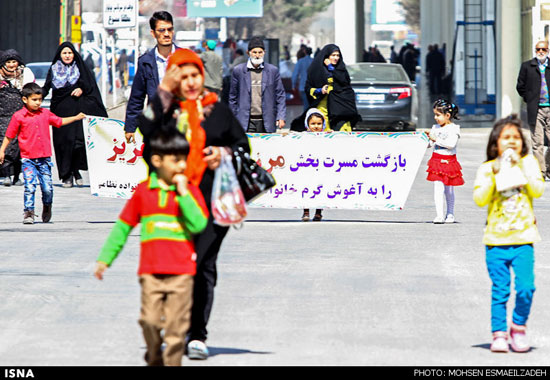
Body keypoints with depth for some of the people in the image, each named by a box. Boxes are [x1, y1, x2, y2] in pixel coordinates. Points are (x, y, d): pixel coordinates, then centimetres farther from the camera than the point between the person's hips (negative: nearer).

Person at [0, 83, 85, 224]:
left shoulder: (45, 114, 8)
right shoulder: (18, 116, -3)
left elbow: (59, 121, 24)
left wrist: (76, 117, 21)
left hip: (45, 158, 3)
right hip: (28, 159, -3)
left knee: (47, 187, 2)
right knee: (30, 186, -10)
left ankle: (47, 206, 29)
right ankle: (28, 212, 0)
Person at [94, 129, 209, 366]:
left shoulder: (190, 191, 6)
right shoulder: (144, 191, 8)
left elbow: (199, 224, -9)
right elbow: (123, 226, 15)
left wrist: (183, 193, -12)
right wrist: (104, 259, 15)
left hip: (181, 272, -1)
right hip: (151, 271, 1)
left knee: (176, 325, -3)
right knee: (150, 321, -5)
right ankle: (154, 360, 18)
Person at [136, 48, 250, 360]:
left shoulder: (218, 110, 14)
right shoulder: (166, 109, 9)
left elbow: (243, 144, 21)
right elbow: (148, 130, -13)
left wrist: (224, 153, 1)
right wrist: (164, 91, -12)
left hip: (211, 200, 0)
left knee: (204, 266, -5)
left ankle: (197, 335, -1)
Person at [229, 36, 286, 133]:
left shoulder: (273, 70, 6)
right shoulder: (238, 70, 5)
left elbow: (280, 95, 8)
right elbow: (233, 97, 10)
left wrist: (281, 117, -1)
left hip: (266, 123, 1)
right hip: (245, 123, -1)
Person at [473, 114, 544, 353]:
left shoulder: (528, 163, 6)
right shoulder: (487, 169, 4)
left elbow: (538, 190, -7)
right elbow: (479, 199, -6)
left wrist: (520, 168, -13)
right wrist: (494, 175, -15)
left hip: (523, 238, 0)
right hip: (496, 239, 0)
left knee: (525, 287, -10)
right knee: (500, 290, 0)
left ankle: (519, 328, 11)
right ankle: (499, 334, 10)